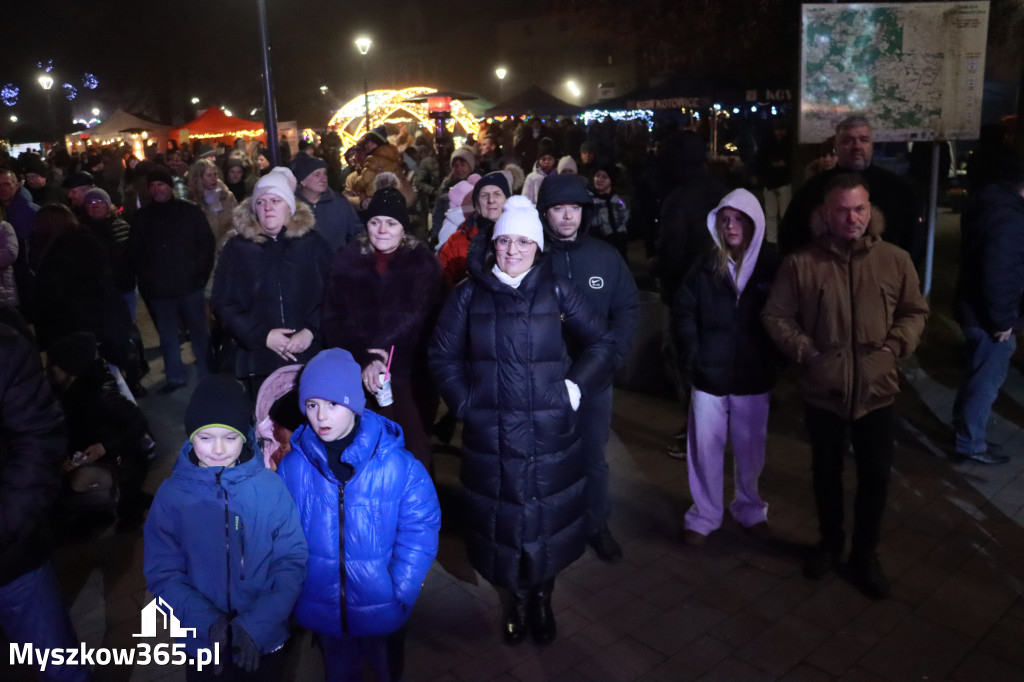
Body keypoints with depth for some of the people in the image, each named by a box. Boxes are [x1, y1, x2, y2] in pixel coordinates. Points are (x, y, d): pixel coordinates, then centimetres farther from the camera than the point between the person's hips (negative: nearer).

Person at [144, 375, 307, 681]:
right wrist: (208, 622, -21)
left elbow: (293, 562, -9)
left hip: (267, 641, 0)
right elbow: (163, 574, -7)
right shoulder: (171, 494, -9)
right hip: (202, 644, 0)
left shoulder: (271, 486, -11)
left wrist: (257, 624, -21)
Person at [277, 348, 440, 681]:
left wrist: (400, 593, -14)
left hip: (381, 609, -2)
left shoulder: (397, 465, -19)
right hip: (321, 609, 2)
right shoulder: (293, 466, -11)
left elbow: (420, 529, -13)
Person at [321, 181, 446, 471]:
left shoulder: (423, 262, 3)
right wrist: (364, 360, -12)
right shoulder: (347, 260, 6)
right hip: (358, 379, 1)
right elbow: (335, 321, 1)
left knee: (413, 453, 0)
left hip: (411, 377, -1)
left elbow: (416, 317, -5)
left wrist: (381, 351, -14)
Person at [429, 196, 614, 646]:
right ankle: (518, 598, 33)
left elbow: (601, 343, 7)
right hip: (490, 434, 1)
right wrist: (465, 401, -2)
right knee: (503, 517, 9)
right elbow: (442, 356, 7)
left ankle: (543, 598, 34)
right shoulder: (470, 295, 3)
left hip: (550, 431, 0)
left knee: (548, 516, 9)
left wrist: (575, 388, -3)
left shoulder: (557, 292, 1)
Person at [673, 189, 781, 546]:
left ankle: (750, 509, 35)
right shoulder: (707, 266, -4)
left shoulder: (772, 264, -6)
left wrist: (776, 359, -8)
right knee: (705, 449, 8)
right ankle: (704, 516, 23)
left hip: (754, 378, 0)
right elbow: (682, 312, 2)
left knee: (751, 450, 15)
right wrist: (693, 353, -6)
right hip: (709, 374, 0)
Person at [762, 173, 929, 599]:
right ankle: (830, 542, 39)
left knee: (875, 475, 10)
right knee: (826, 472, 16)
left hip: (877, 389, 1)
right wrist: (804, 350, -13)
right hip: (823, 390, -1)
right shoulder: (801, 263, -8)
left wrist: (897, 342, -9)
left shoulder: (896, 260, -2)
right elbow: (775, 316, -2)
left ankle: (865, 553, 32)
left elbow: (915, 310, 8)